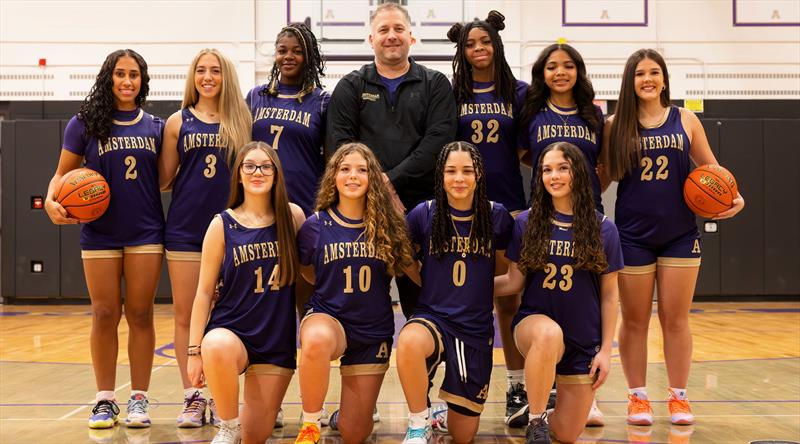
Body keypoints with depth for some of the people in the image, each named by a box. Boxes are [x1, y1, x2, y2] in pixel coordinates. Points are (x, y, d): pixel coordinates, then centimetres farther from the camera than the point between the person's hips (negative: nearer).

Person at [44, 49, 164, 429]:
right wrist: (51, 200, -14)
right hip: (100, 233, -1)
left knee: (140, 314, 3)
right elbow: (62, 173, 4)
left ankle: (139, 399, 12)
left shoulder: (155, 127, 7)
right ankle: (104, 399, 14)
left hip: (146, 232, 1)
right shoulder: (85, 124, 1)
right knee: (104, 315, 3)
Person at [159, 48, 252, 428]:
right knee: (185, 314, 2)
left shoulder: (242, 121, 6)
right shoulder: (178, 122, 8)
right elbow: (164, 178, 11)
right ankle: (192, 398, 11)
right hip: (185, 228, 1)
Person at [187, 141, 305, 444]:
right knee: (217, 347, -39)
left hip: (278, 341, 2)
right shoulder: (222, 225, -4)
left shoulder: (293, 217, -1)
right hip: (231, 331, -2)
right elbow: (205, 291, -3)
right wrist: (194, 351, -6)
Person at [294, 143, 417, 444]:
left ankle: (345, 413, 42)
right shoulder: (316, 226, -5)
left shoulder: (388, 226, -4)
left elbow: (412, 270, 9)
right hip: (327, 317, -2)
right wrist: (336, 289, 4)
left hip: (373, 329, 2)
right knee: (317, 341, -42)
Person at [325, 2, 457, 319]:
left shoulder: (435, 85, 11)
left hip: (421, 206, 0)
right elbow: (339, 145, 1)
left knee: (420, 298, 1)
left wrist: (392, 179, -12)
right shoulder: (351, 87, 13)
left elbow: (439, 140, -3)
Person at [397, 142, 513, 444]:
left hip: (476, 328, 1)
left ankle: (450, 406, 42)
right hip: (432, 317, -1)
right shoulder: (425, 214, -5)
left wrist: (480, 283, 1)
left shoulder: (496, 217, -2)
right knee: (409, 342, -41)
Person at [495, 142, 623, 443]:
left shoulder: (603, 229, -3)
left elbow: (609, 295, 2)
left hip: (583, 342, 1)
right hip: (534, 323, -1)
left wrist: (606, 350, 0)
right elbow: (514, 281, 3)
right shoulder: (526, 223, -3)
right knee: (550, 333, -40)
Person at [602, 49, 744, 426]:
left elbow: (711, 168, 10)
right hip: (632, 235, -1)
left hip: (679, 234, 1)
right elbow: (606, 176, 4)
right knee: (635, 320, 6)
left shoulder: (685, 121, 4)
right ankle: (637, 398, 18)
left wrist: (734, 197, -4)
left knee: (675, 319, 6)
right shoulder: (616, 126, 1)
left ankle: (679, 397, 18)